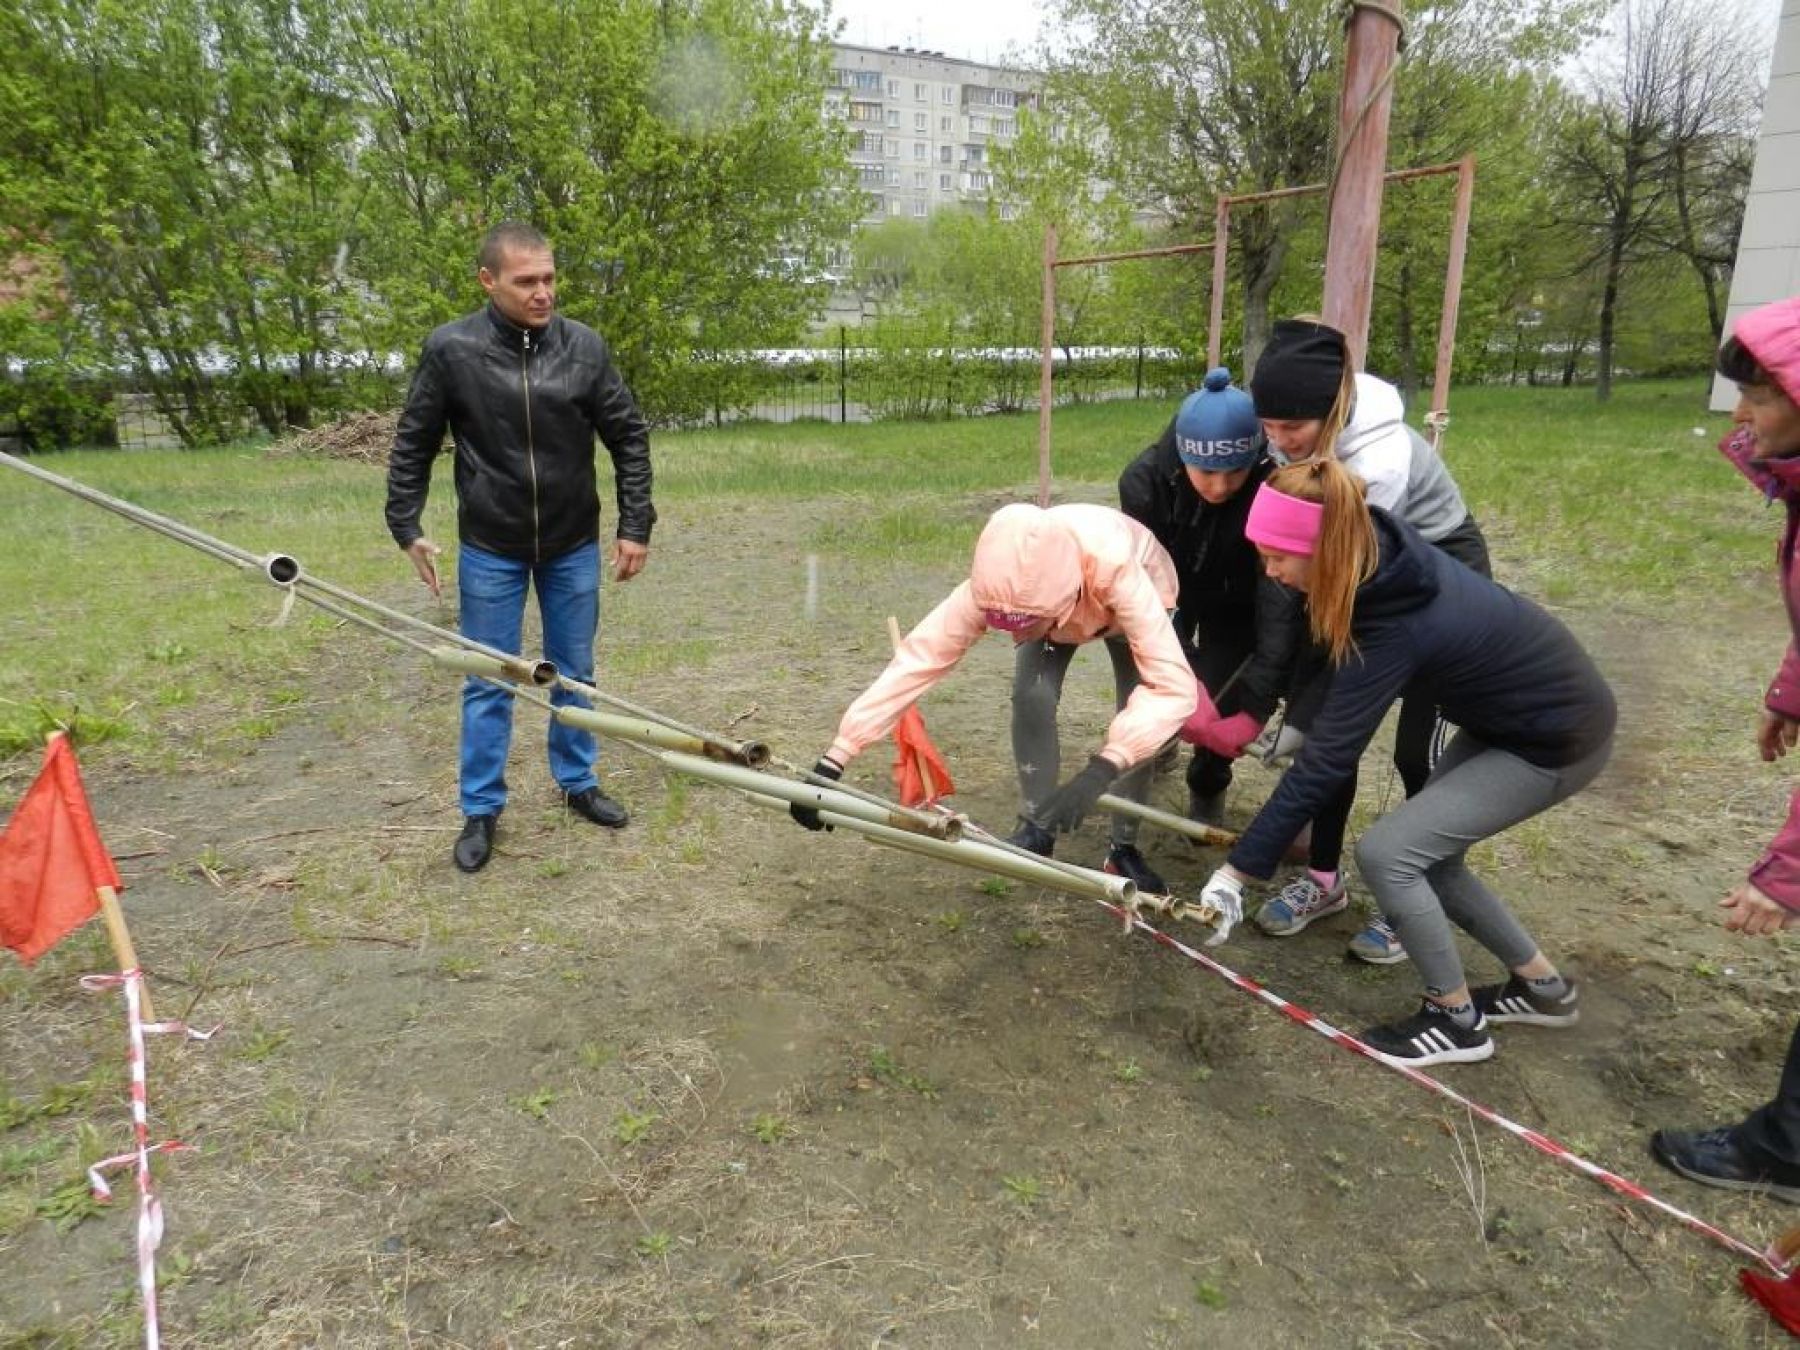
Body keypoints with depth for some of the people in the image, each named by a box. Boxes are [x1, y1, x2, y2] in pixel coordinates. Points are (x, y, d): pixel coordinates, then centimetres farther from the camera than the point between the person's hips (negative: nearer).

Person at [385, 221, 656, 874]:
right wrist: (407, 527, -2)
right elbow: (413, 444, 0)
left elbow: (629, 437, -1)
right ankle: (481, 809, 22)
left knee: (574, 673, 13)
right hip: (489, 550, -1)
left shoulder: (584, 346, -8)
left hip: (573, 546, 2)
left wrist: (636, 525, -3)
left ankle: (577, 782, 32)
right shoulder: (450, 349, -11)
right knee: (488, 683, 7)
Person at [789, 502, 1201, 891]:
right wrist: (831, 762, -42)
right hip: (1056, 603, 2)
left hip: (1120, 605, -1)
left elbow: (1175, 687, -49)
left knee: (1138, 720, -19)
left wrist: (1099, 770, -62)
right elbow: (916, 658, -38)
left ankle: (1123, 848, 3)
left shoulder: (1117, 573, -47)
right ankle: (1037, 828, -1)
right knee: (1031, 697, -22)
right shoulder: (993, 588, -39)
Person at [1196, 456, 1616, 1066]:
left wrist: (1238, 869, -27)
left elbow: (1324, 761, -32)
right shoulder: (1384, 551, -13)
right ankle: (1542, 986, 28)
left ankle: (1455, 1020, 7)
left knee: (1385, 852, -13)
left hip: (1557, 739, -8)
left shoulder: (1397, 624, -33)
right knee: (1425, 853, 11)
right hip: (1509, 711, 8)